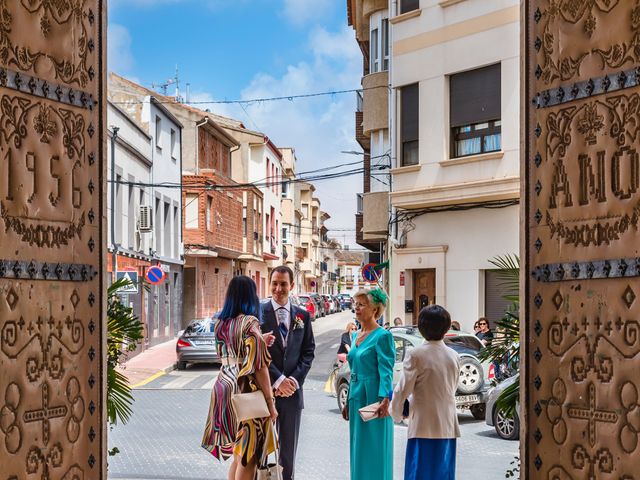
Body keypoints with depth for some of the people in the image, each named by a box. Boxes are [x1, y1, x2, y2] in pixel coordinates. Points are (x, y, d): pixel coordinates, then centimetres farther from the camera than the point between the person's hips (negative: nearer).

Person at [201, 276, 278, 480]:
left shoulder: (221, 323, 7)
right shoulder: (250, 323, -15)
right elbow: (259, 366, -16)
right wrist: (270, 402, -11)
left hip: (223, 388, 7)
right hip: (246, 392, -7)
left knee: (237, 456, 18)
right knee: (247, 458, 2)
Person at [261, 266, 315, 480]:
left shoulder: (302, 315, 8)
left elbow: (308, 351, 8)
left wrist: (294, 380, -6)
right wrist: (278, 380, -12)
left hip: (292, 390, 3)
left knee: (289, 448, 10)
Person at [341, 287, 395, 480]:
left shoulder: (382, 336, -10)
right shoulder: (355, 336, 15)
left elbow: (386, 371, -17)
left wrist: (384, 400, -27)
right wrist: (348, 401, 19)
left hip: (373, 398, -8)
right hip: (356, 398, 8)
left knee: (374, 450, -4)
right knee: (358, 448, 12)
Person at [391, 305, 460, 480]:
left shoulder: (416, 355, -11)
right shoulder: (454, 356, 6)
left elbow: (402, 390, -9)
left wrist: (397, 413, 11)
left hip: (424, 427, -5)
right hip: (448, 427, 5)